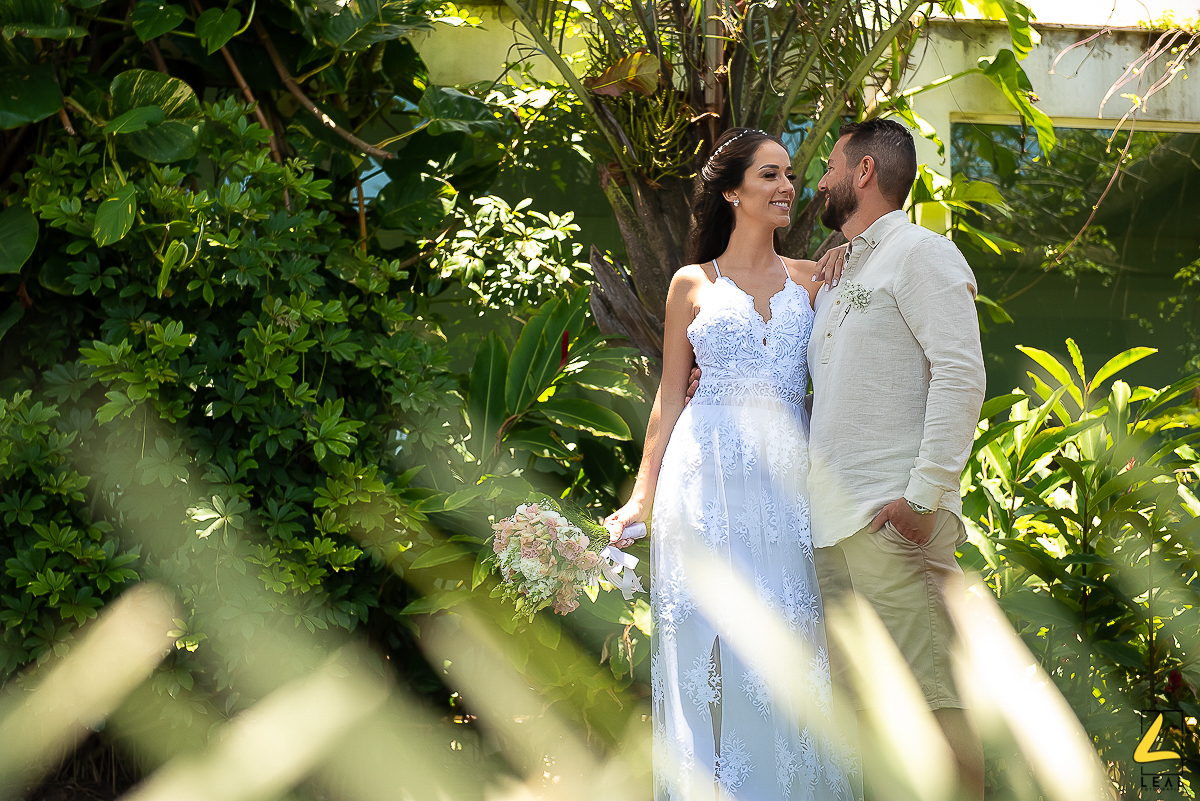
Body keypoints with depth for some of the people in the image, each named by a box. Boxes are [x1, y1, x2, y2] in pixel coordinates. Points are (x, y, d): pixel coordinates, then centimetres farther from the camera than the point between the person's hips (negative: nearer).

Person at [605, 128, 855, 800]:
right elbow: (670, 400, 10)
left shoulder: (810, 282, 14)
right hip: (707, 483, -2)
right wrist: (640, 500, 5)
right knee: (711, 651, -3)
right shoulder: (694, 285, 9)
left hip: (787, 486, 2)